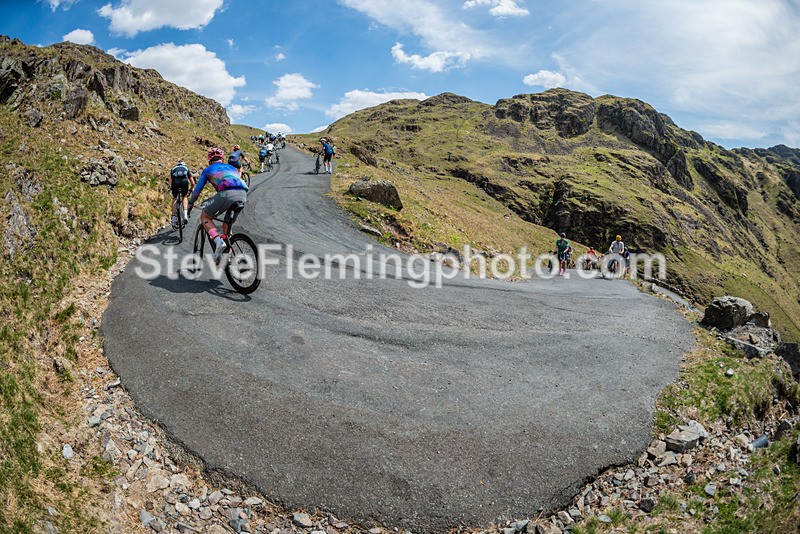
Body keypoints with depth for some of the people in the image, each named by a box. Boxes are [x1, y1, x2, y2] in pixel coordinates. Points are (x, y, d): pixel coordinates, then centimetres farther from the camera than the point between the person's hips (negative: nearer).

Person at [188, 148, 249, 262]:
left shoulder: (208, 169, 25)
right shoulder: (232, 167, 36)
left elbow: (197, 190, 29)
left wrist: (190, 204, 44)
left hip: (227, 193, -4)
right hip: (243, 195, 5)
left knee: (204, 217, 15)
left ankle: (218, 242, -11)